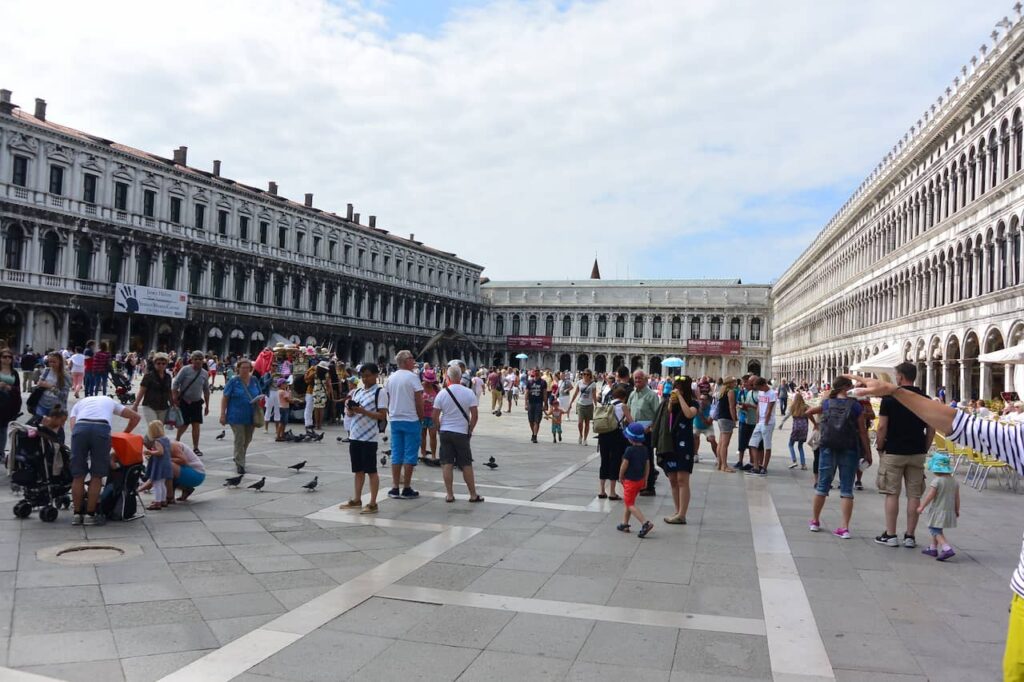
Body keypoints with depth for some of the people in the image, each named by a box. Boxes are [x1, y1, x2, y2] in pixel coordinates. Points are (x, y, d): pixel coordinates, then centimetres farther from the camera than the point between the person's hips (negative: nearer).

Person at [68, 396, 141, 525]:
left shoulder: (78, 404, 37)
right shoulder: (110, 401, 39)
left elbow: (73, 426, 18)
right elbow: (136, 416, 34)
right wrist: (124, 435, 42)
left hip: (80, 427, 1)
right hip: (102, 428, -1)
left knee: (78, 476, 12)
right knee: (97, 476, 9)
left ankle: (77, 514, 18)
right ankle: (90, 515, 12)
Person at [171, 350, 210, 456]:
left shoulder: (205, 373, 4)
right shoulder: (185, 370, -8)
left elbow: (206, 390, 12)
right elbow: (175, 384, -7)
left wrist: (207, 405, 13)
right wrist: (175, 399, -12)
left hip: (197, 403, 3)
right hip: (184, 401, -3)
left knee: (196, 425, -2)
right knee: (184, 424, 2)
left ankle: (195, 448, 5)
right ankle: (177, 439, 32)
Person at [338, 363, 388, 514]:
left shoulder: (380, 392, -7)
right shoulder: (357, 391, 14)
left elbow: (382, 415, -13)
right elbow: (349, 414, 17)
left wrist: (363, 411, -20)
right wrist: (349, 409, -5)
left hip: (369, 437, -7)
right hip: (355, 435, 7)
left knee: (371, 470, -1)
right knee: (358, 470, 14)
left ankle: (372, 503, 4)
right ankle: (357, 500, 22)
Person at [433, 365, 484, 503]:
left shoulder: (442, 394, -4)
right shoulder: (469, 393, -6)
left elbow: (435, 416, -2)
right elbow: (475, 415, -7)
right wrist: (470, 430, 5)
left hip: (445, 432, 1)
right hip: (462, 433, -1)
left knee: (447, 464, 5)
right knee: (467, 465, 6)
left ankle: (449, 494, 5)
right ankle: (473, 495, 12)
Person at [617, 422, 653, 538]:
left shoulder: (629, 450, -20)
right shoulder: (644, 449, 2)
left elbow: (624, 465, -17)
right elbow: (647, 464, 7)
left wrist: (620, 477, -2)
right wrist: (645, 479, 15)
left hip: (630, 480, -8)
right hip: (640, 480, 8)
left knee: (630, 504, -3)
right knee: (627, 501, 21)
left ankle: (646, 523, -18)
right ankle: (624, 524, 25)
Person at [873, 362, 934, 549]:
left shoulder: (890, 397, -8)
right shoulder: (925, 399, 3)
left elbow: (882, 427, -9)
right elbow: (931, 430, 4)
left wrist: (880, 448, 2)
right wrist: (925, 449, 14)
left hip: (893, 452, -3)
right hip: (917, 453, 3)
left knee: (892, 494, 3)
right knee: (914, 495, 7)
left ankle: (890, 535, 5)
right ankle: (910, 536, 11)